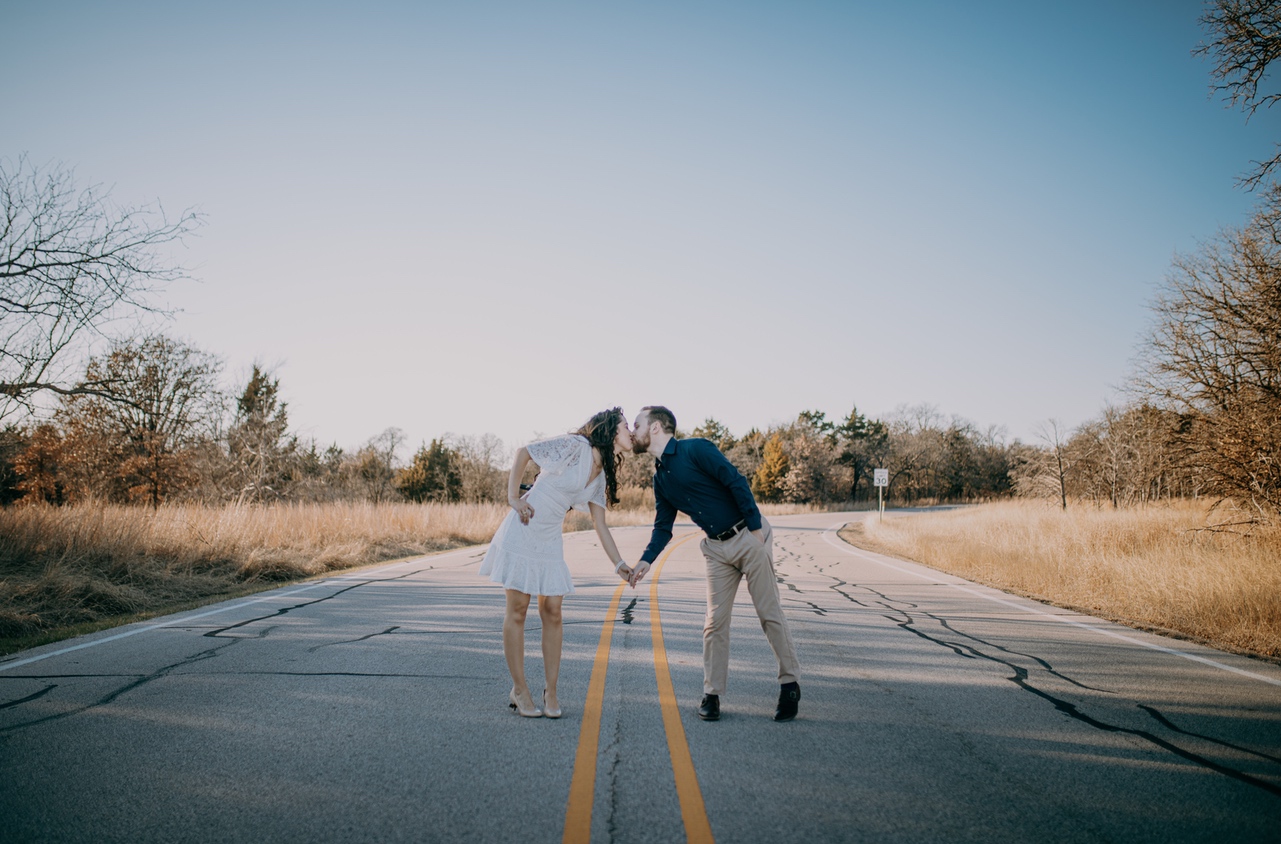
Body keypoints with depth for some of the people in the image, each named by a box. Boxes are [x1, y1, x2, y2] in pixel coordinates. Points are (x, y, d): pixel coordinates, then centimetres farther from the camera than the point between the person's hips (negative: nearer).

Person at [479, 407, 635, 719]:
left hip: (550, 541, 7)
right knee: (517, 609, -1)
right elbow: (524, 452, -9)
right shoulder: (575, 446, -13)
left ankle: (550, 691, 11)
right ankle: (519, 690, 8)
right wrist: (513, 498, -12)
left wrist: (619, 563, 1)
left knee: (552, 611, 3)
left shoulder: (602, 476, 10)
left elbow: (600, 525, 9)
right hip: (523, 531, -7)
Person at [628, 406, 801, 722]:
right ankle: (712, 694, 10)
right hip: (717, 548, 6)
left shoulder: (695, 449, -13)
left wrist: (755, 527, -21)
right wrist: (646, 560, -2)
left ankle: (790, 686, 11)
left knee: (770, 612, -2)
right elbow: (663, 526, 13)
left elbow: (736, 481, -18)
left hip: (749, 535, -6)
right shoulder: (660, 477, 10)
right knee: (715, 621, 2)